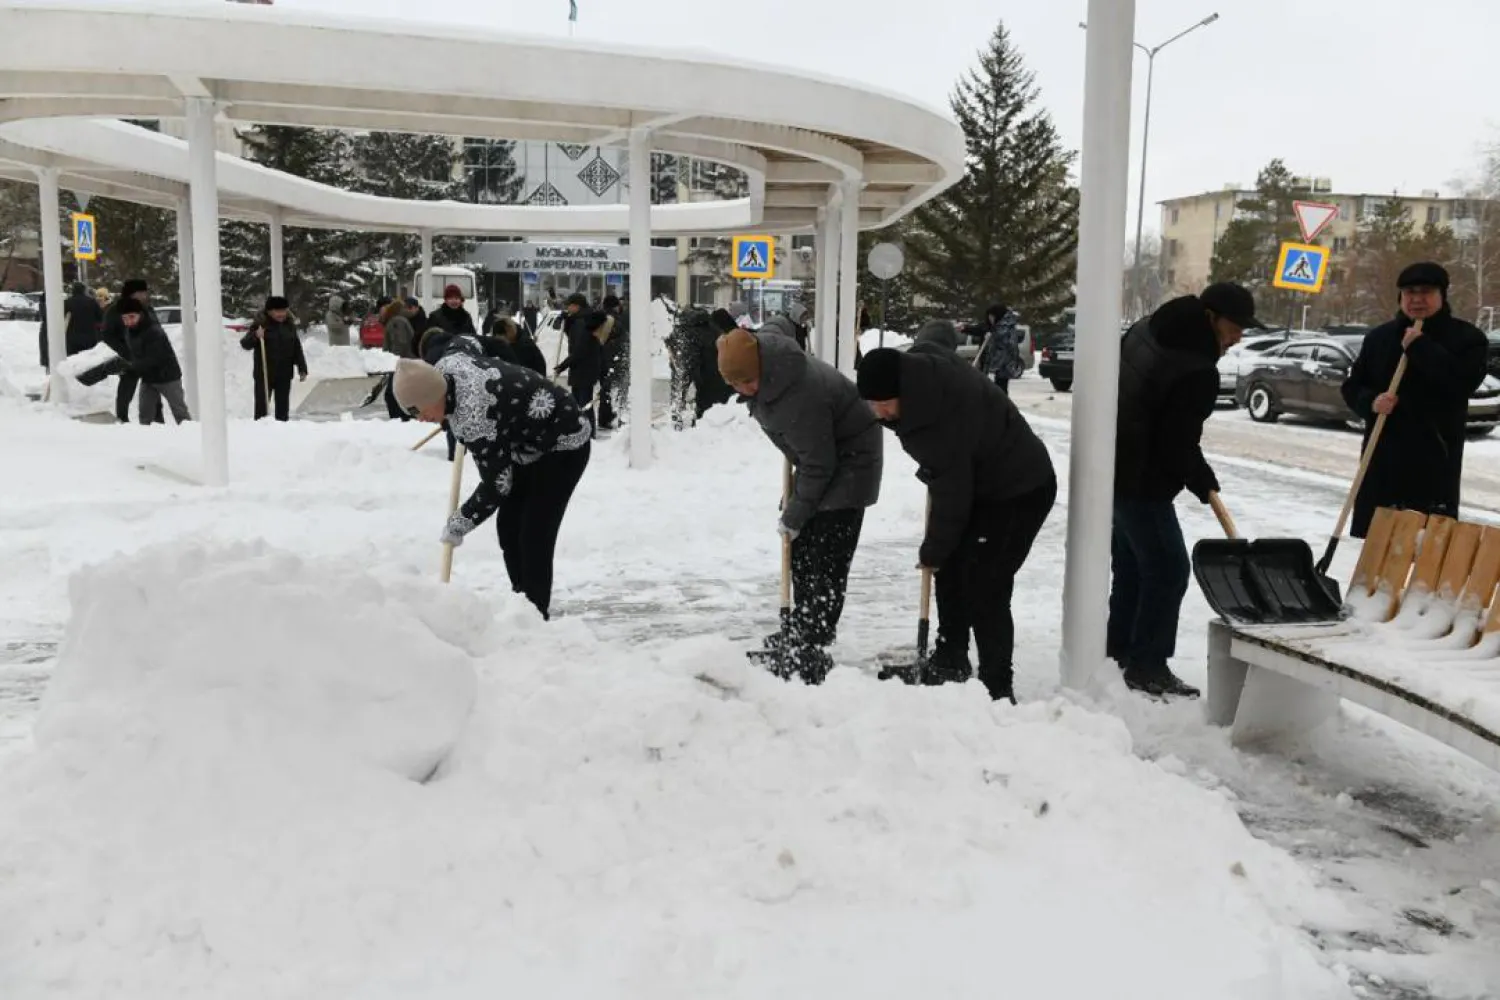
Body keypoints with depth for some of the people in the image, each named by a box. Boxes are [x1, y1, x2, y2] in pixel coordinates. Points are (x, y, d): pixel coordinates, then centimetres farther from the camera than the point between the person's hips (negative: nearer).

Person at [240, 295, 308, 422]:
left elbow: (297, 349, 12)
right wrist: (255, 336, -28)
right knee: (262, 405, -2)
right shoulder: (260, 325, -6)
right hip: (264, 374, -4)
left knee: (283, 406, 11)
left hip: (284, 374, 4)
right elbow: (245, 344, -9)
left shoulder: (289, 325, 7)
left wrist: (302, 369, 7)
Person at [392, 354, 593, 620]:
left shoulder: (475, 418, -35)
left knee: (534, 536, -14)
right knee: (508, 527, 9)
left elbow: (496, 486, -27)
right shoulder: (445, 366, -10)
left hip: (563, 445, -10)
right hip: (531, 444, 10)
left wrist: (457, 526, -14)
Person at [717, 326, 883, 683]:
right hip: (819, 454, 10)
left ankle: (812, 653, -9)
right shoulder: (759, 348, -11)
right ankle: (802, 631, 26)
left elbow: (818, 466, -28)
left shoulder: (801, 397, -38)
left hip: (849, 460, -9)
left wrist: (794, 516, -16)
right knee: (801, 548, 14)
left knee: (826, 559, -12)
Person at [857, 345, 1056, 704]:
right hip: (978, 483, 9)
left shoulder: (949, 409, -37)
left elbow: (951, 490, -27)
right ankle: (950, 662, 28)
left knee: (984, 587, -12)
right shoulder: (919, 372, -12)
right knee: (951, 573, 13)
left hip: (1020, 490, -9)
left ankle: (998, 688, -2)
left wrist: (933, 550, -13)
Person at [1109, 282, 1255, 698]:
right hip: (1142, 479, -10)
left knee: (1131, 562, 19)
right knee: (1168, 568, -2)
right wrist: (1205, 484, -2)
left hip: (1116, 466, 10)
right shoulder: (1197, 371, -23)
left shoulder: (1147, 328, 4)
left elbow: (1115, 379, 18)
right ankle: (1147, 666, 4)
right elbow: (1179, 444, -21)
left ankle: (1118, 648, 29)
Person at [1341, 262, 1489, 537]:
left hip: (1435, 458, -4)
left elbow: (1464, 381, -18)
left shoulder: (1467, 337, 0)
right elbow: (1352, 387, 13)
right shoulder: (1378, 337, 12)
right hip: (1382, 455, 4)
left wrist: (1419, 347, -17)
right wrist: (1371, 401, -9)